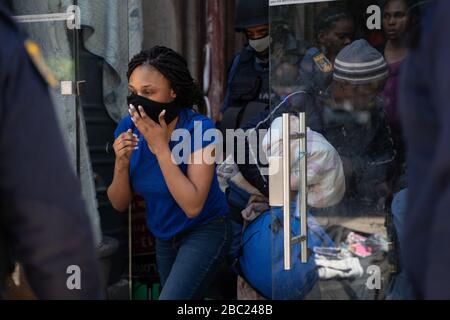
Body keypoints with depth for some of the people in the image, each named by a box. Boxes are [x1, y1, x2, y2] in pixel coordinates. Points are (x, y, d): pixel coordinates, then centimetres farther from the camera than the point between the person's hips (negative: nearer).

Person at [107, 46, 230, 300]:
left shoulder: (199, 129, -25)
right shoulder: (128, 128, -11)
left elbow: (192, 206, -31)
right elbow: (119, 204, -7)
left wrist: (160, 147, -32)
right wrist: (122, 163, -26)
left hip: (204, 231, -6)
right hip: (164, 237, 6)